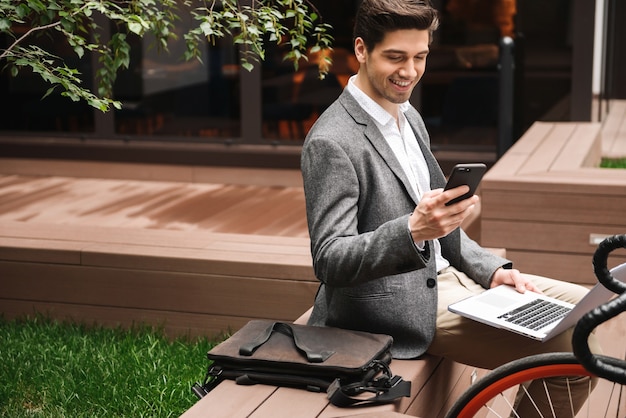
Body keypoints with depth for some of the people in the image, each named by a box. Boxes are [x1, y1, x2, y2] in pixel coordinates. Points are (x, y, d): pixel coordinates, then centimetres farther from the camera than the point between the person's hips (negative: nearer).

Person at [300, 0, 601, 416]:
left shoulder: (410, 118, 11)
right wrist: (412, 231, -38)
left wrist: (490, 269, 4)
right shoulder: (331, 143, -18)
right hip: (406, 306, -9)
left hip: (443, 276, 9)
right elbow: (328, 260, -22)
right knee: (571, 348, -18)